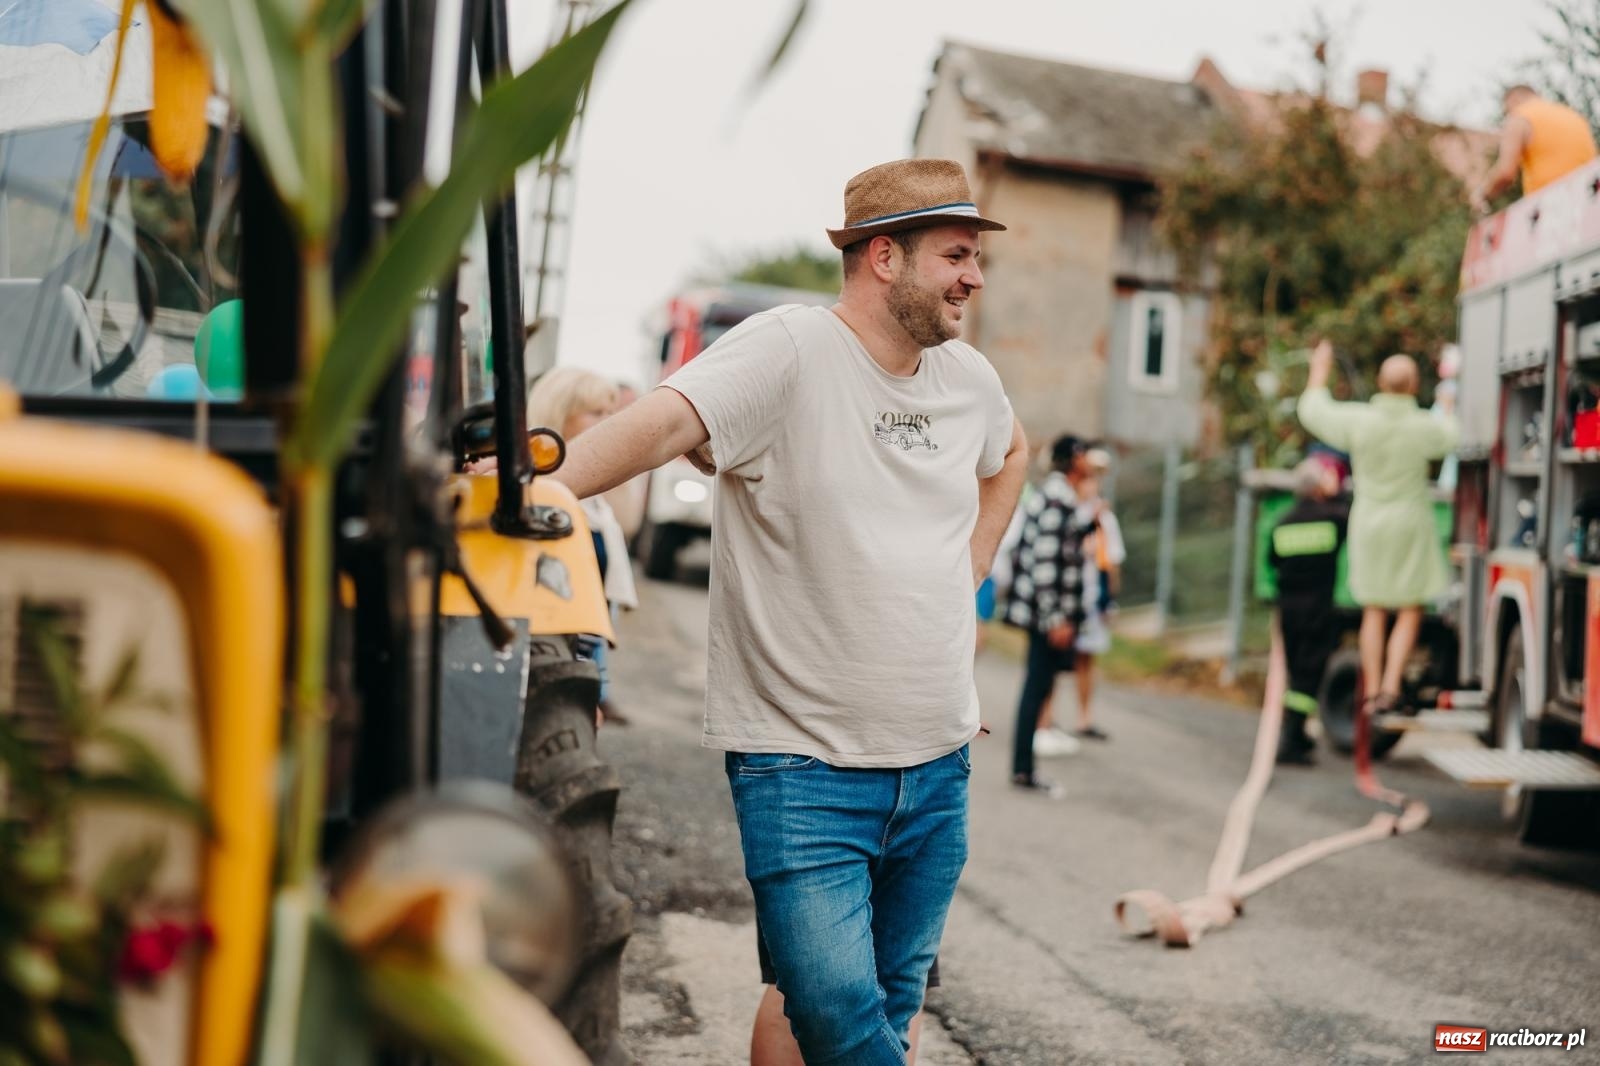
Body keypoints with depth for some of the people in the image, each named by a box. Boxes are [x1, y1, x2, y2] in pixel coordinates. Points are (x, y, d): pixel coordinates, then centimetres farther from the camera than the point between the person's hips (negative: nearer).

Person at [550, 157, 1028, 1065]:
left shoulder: (969, 376, 9)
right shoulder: (788, 351, -13)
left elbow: (1011, 452, 31)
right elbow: (667, 420, -29)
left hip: (938, 766, 7)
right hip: (805, 765, -6)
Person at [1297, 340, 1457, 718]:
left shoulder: (1358, 420, -12)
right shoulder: (1424, 427, -14)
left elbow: (1313, 411, 5)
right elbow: (1449, 435, 10)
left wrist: (1319, 370, 19)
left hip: (1368, 521, 2)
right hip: (1410, 523, -2)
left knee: (1374, 612, 12)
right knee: (1410, 612, 9)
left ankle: (1372, 692, 15)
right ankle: (1391, 686, -3)